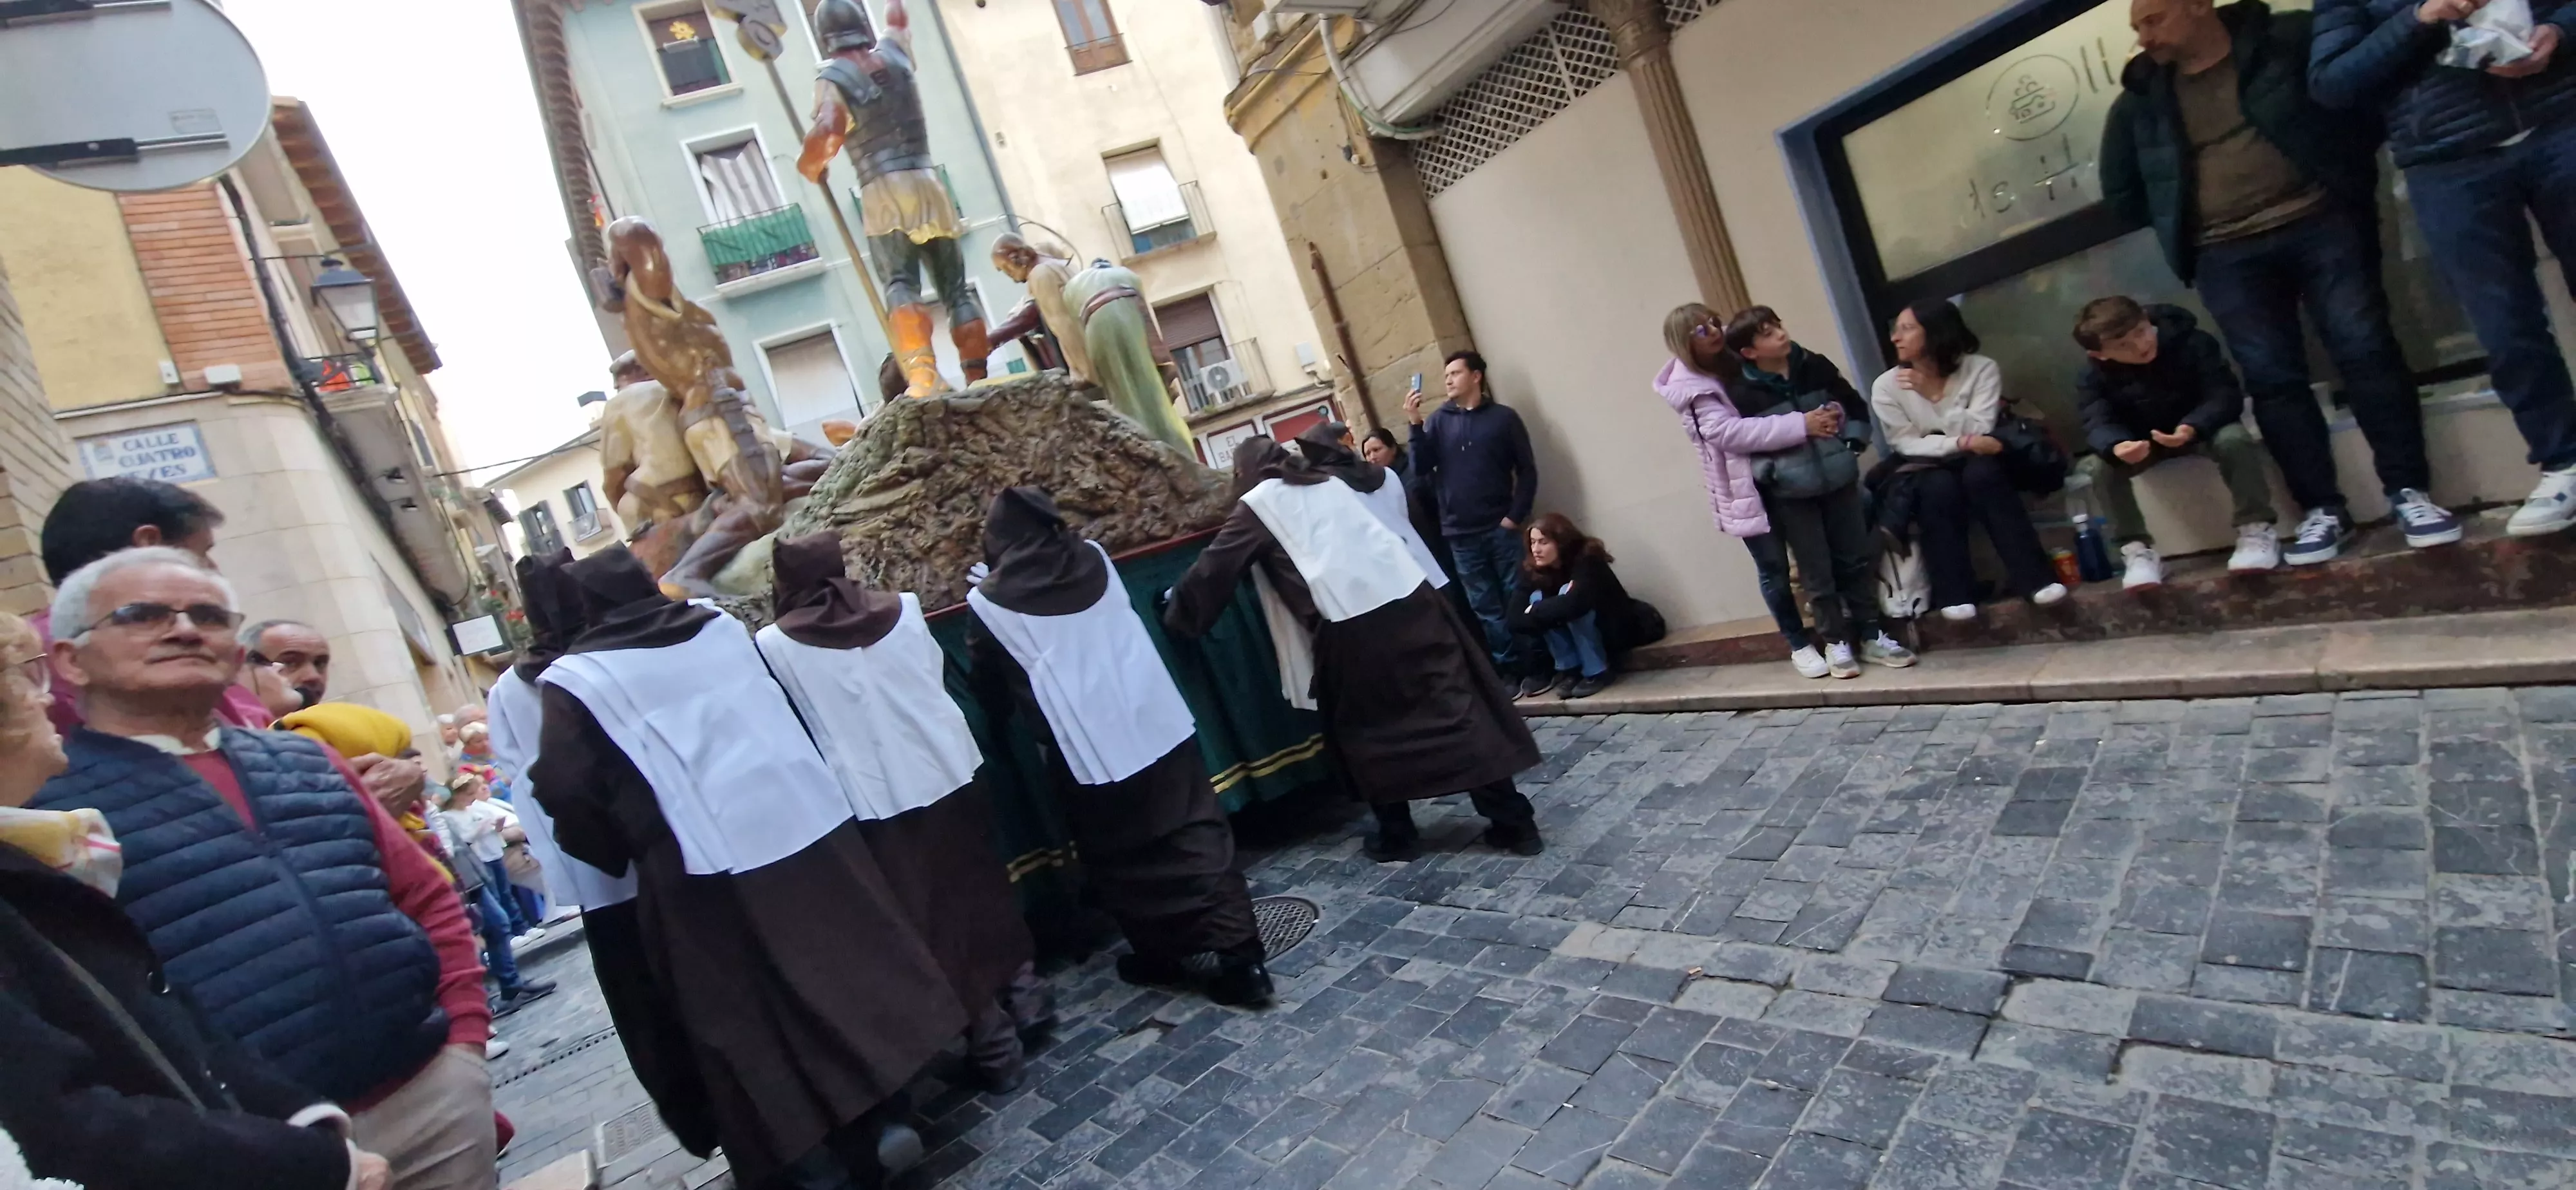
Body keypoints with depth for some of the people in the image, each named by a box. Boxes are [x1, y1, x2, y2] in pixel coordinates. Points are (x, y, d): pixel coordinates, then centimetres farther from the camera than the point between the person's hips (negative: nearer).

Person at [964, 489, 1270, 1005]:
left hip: (1084, 751, -3)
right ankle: (1243, 956, 5)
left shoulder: (990, 602, -3)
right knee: (1197, 837, 6)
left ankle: (1159, 955, 26)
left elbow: (991, 688, 10)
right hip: (1160, 725, 4)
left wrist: (1005, 724, 30)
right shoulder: (1095, 560, 6)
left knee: (1120, 860, 14)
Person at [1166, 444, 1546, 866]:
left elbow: (1212, 571, 14)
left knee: (1368, 731, 13)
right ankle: (1514, 823, 7)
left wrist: (1177, 614, 28)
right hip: (1411, 598, 5)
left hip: (1350, 624, -5)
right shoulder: (1328, 482, 26)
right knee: (1458, 708, 5)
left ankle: (1397, 836, 20)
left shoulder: (1256, 505, 10)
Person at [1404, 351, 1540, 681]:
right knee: (1487, 609, 6)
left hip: (1500, 528, -2)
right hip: (1460, 535, 2)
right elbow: (1421, 468, -2)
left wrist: (1515, 516, -8)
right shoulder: (1438, 420, 8)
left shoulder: (1503, 417, 2)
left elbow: (1527, 470, 1)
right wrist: (1415, 424, -13)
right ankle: (1510, 670, 15)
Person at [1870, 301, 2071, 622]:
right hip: (1928, 473, 0)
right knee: (1939, 487, -33)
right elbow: (1907, 445, -12)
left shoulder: (1981, 369, -9)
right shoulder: (1886, 387, -7)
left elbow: (1979, 433, -19)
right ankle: (1954, 594, -30)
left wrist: (1931, 393, -25)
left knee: (1981, 474, -33)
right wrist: (1961, 443, -27)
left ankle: (2031, 576, -29)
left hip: (1978, 466, 0)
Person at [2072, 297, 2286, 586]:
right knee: (2099, 466, -28)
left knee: (2234, 439, -34)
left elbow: (2226, 395, -25)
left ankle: (2255, 529, -19)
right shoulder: (2093, 378, -16)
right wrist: (2116, 446, -53)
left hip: (2201, 428, -1)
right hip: (2142, 443, 1)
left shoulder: (2193, 342, -20)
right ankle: (2135, 549, -19)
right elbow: (2099, 425, -27)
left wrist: (2193, 428, -47)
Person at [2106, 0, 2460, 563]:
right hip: (2227, 256, 2)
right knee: (2272, 378, -2)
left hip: (2322, 223, -2)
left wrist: (2346, 177, -4)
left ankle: (2409, 490, 4)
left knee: (2368, 349, -5)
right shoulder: (2141, 100, 9)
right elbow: (2120, 189, 18)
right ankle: (2324, 510, 5)